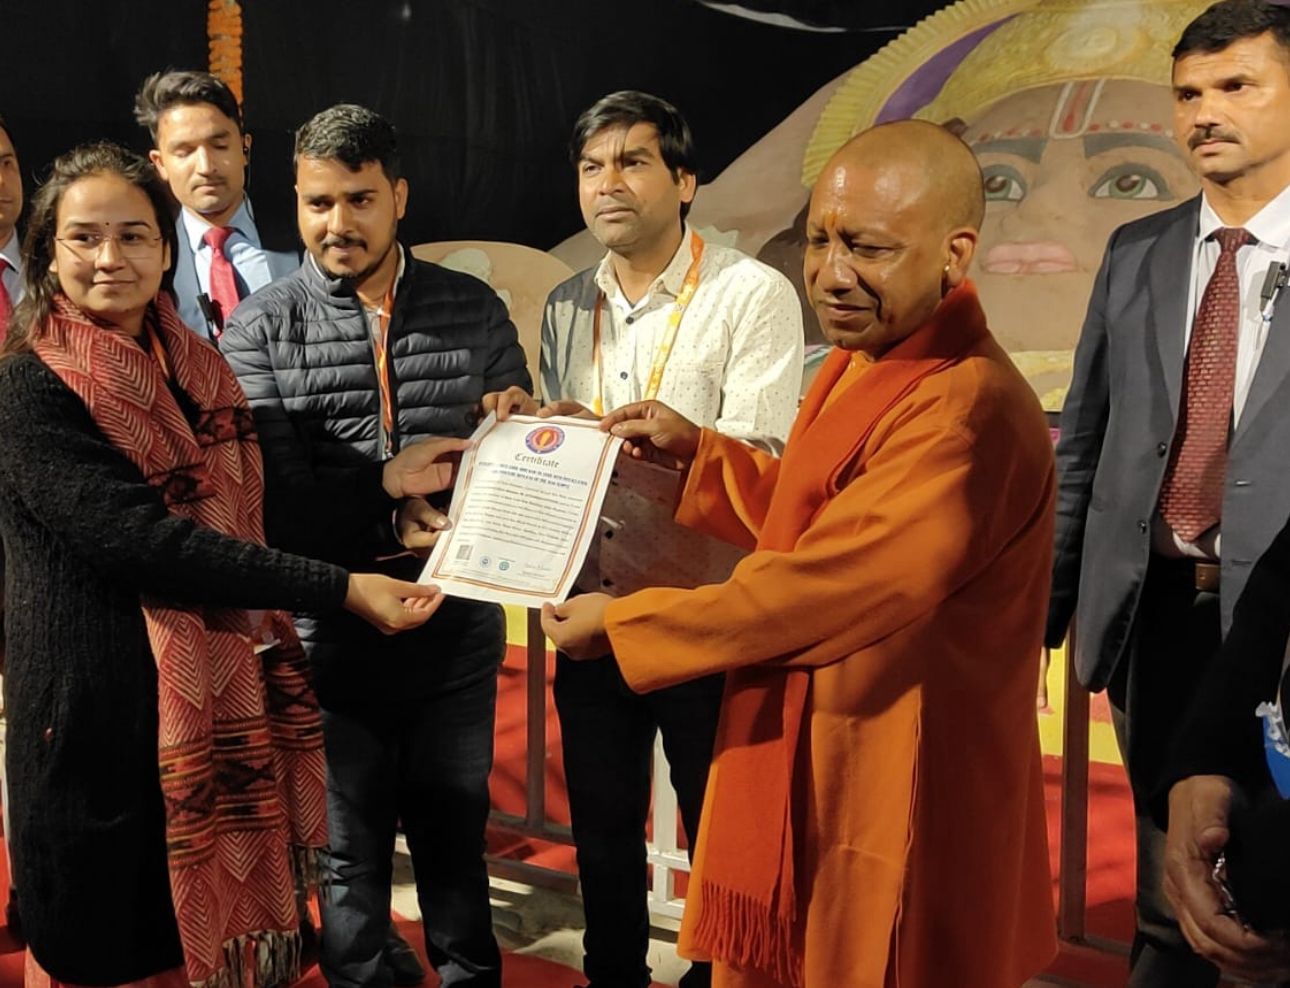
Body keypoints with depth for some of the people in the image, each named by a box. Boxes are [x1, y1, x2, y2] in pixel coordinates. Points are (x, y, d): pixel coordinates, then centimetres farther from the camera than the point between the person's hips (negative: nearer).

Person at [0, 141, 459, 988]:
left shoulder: (194, 367, 8)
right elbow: (139, 539, -23)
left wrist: (384, 480, -1)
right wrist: (339, 590, -25)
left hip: (229, 698, 6)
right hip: (108, 704, -6)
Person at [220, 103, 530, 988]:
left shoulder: (476, 311, 3)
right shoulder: (260, 329, -3)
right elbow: (274, 498, -11)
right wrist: (396, 514, -21)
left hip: (458, 626, 2)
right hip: (331, 630, -1)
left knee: (456, 832, 17)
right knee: (350, 848, 14)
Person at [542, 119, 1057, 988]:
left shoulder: (967, 411, -26)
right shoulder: (864, 361, 7)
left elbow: (821, 585, -26)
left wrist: (621, 624, -15)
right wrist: (699, 452, 7)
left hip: (892, 800, -9)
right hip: (801, 768, 9)